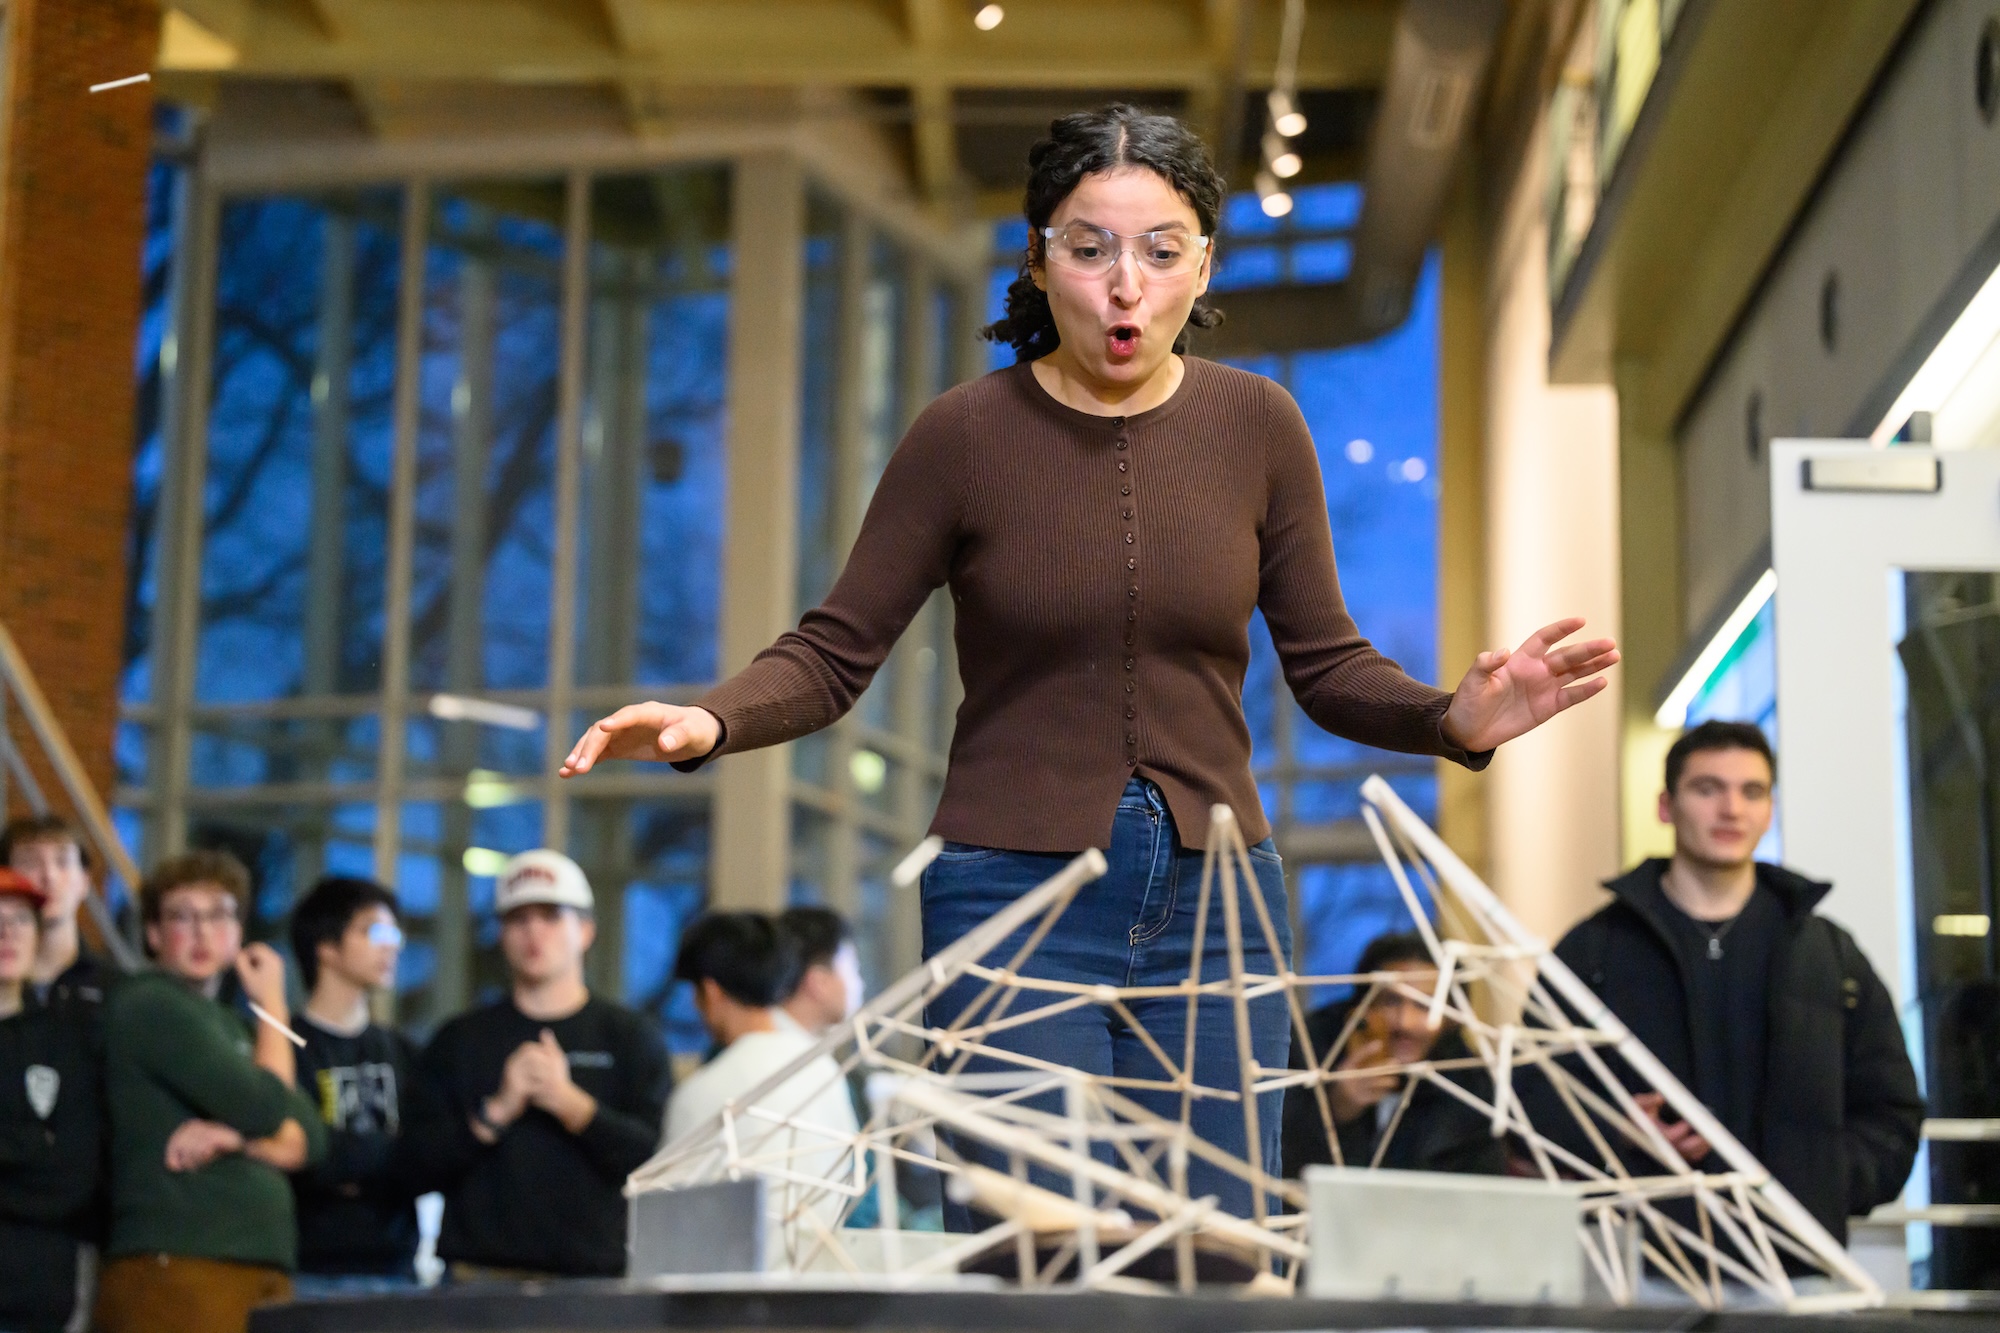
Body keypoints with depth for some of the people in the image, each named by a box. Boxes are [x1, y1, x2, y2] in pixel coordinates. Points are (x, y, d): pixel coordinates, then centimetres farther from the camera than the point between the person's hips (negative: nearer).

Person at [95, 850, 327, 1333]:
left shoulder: (236, 1026, 24)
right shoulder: (149, 1004, -2)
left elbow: (310, 1138, 12)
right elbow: (268, 1112, -10)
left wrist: (237, 1139, -9)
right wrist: (273, 1005, 6)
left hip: (264, 1269, 8)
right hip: (175, 1269, -8)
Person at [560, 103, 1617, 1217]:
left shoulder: (1257, 426, 2)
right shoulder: (968, 434, -4)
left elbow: (1326, 663, 8)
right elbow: (835, 652, -2)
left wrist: (1455, 720, -11)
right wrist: (711, 723, -21)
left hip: (1216, 894, 3)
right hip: (1013, 888, -2)